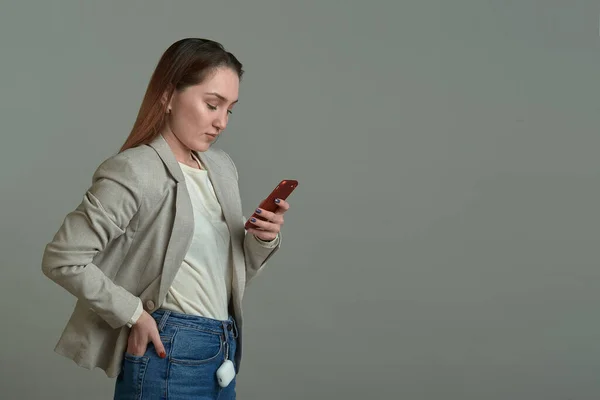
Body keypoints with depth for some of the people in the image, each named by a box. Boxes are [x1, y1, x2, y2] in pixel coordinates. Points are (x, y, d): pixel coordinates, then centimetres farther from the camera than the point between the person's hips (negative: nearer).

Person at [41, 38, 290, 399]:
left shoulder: (222, 167, 8)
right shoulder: (134, 172, -13)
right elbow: (62, 259, -16)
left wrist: (262, 241, -4)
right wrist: (134, 314, -13)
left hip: (223, 356, 7)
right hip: (170, 357, -7)